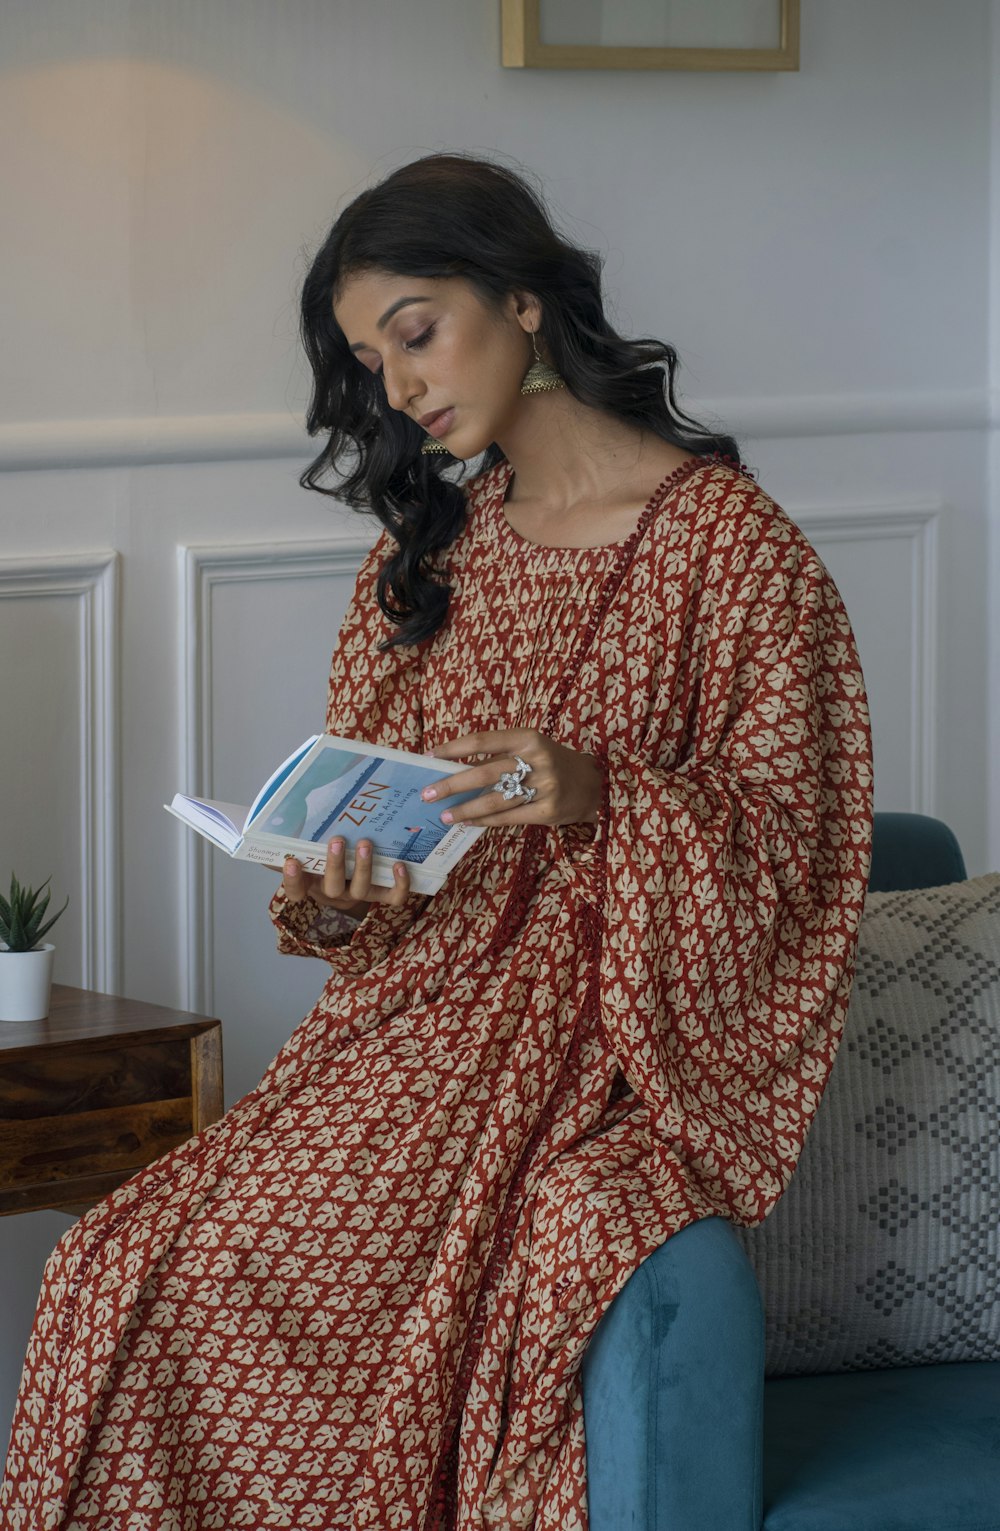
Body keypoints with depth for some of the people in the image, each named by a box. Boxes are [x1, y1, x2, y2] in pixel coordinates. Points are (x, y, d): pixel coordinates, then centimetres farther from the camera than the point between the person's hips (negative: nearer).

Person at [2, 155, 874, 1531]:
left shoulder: (723, 535, -3)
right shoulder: (429, 548, 17)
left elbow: (785, 833, -6)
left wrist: (601, 795, -23)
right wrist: (335, 908, -2)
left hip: (626, 1031, -5)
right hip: (429, 1015, 5)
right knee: (128, 1273, -18)